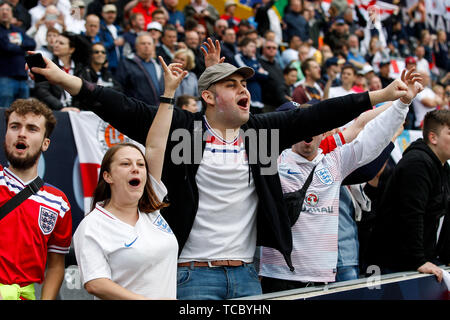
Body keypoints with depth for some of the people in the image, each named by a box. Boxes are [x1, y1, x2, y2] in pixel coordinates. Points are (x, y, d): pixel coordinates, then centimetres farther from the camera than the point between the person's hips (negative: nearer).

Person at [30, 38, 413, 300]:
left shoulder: (261, 131, 9)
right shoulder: (181, 128, -3)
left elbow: (315, 116, 5)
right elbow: (126, 110, -12)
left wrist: (378, 96, 0)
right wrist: (66, 80, -22)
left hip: (246, 275, 4)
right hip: (194, 274, -4)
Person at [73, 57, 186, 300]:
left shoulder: (150, 210, 8)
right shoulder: (92, 227, -8)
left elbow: (155, 146, 6)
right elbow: (94, 284, -16)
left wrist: (169, 92, 6)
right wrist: (145, 301, -24)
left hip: (170, 294, 5)